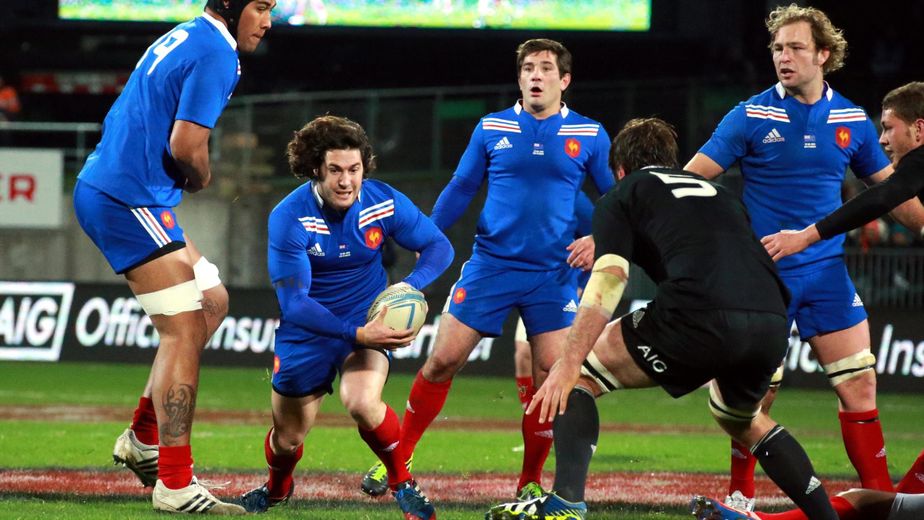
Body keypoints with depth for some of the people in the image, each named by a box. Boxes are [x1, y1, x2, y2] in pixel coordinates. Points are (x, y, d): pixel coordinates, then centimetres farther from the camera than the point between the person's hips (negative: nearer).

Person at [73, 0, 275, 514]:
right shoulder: (216, 56, -14)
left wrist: (190, 176, 7)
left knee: (212, 301, 18)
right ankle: (175, 483, -12)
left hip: (104, 190, 10)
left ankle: (144, 438, 19)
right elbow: (186, 145, -21)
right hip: (129, 201, -10)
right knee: (185, 330, -10)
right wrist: (202, 178, 1)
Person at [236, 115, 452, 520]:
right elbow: (294, 303, -25)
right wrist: (356, 335, -37)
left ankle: (403, 484, -5)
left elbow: (438, 246, -3)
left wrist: (411, 286, -25)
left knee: (362, 402, -30)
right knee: (287, 436, 13)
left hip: (368, 321, 0)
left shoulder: (385, 203, -17)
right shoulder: (288, 218, -24)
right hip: (306, 331, 0)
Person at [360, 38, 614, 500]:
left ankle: (529, 484, 8)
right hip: (490, 266, 0)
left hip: (553, 274, 0)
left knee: (552, 374, -7)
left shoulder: (589, 136, 2)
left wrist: (598, 239, -9)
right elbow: (460, 188, 11)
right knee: (443, 359, -4)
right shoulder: (491, 129, 4)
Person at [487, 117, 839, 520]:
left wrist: (568, 365, -1)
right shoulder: (718, 193, 36)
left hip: (700, 318, -5)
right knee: (743, 419, 35)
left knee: (581, 377, 12)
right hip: (771, 326, 5)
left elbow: (607, 283, 3)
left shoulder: (622, 197, 18)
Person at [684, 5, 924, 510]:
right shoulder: (751, 116, -7)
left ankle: (882, 497, 5)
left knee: (859, 382, -1)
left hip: (827, 273, 3)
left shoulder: (851, 120, 3)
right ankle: (740, 497, 18)